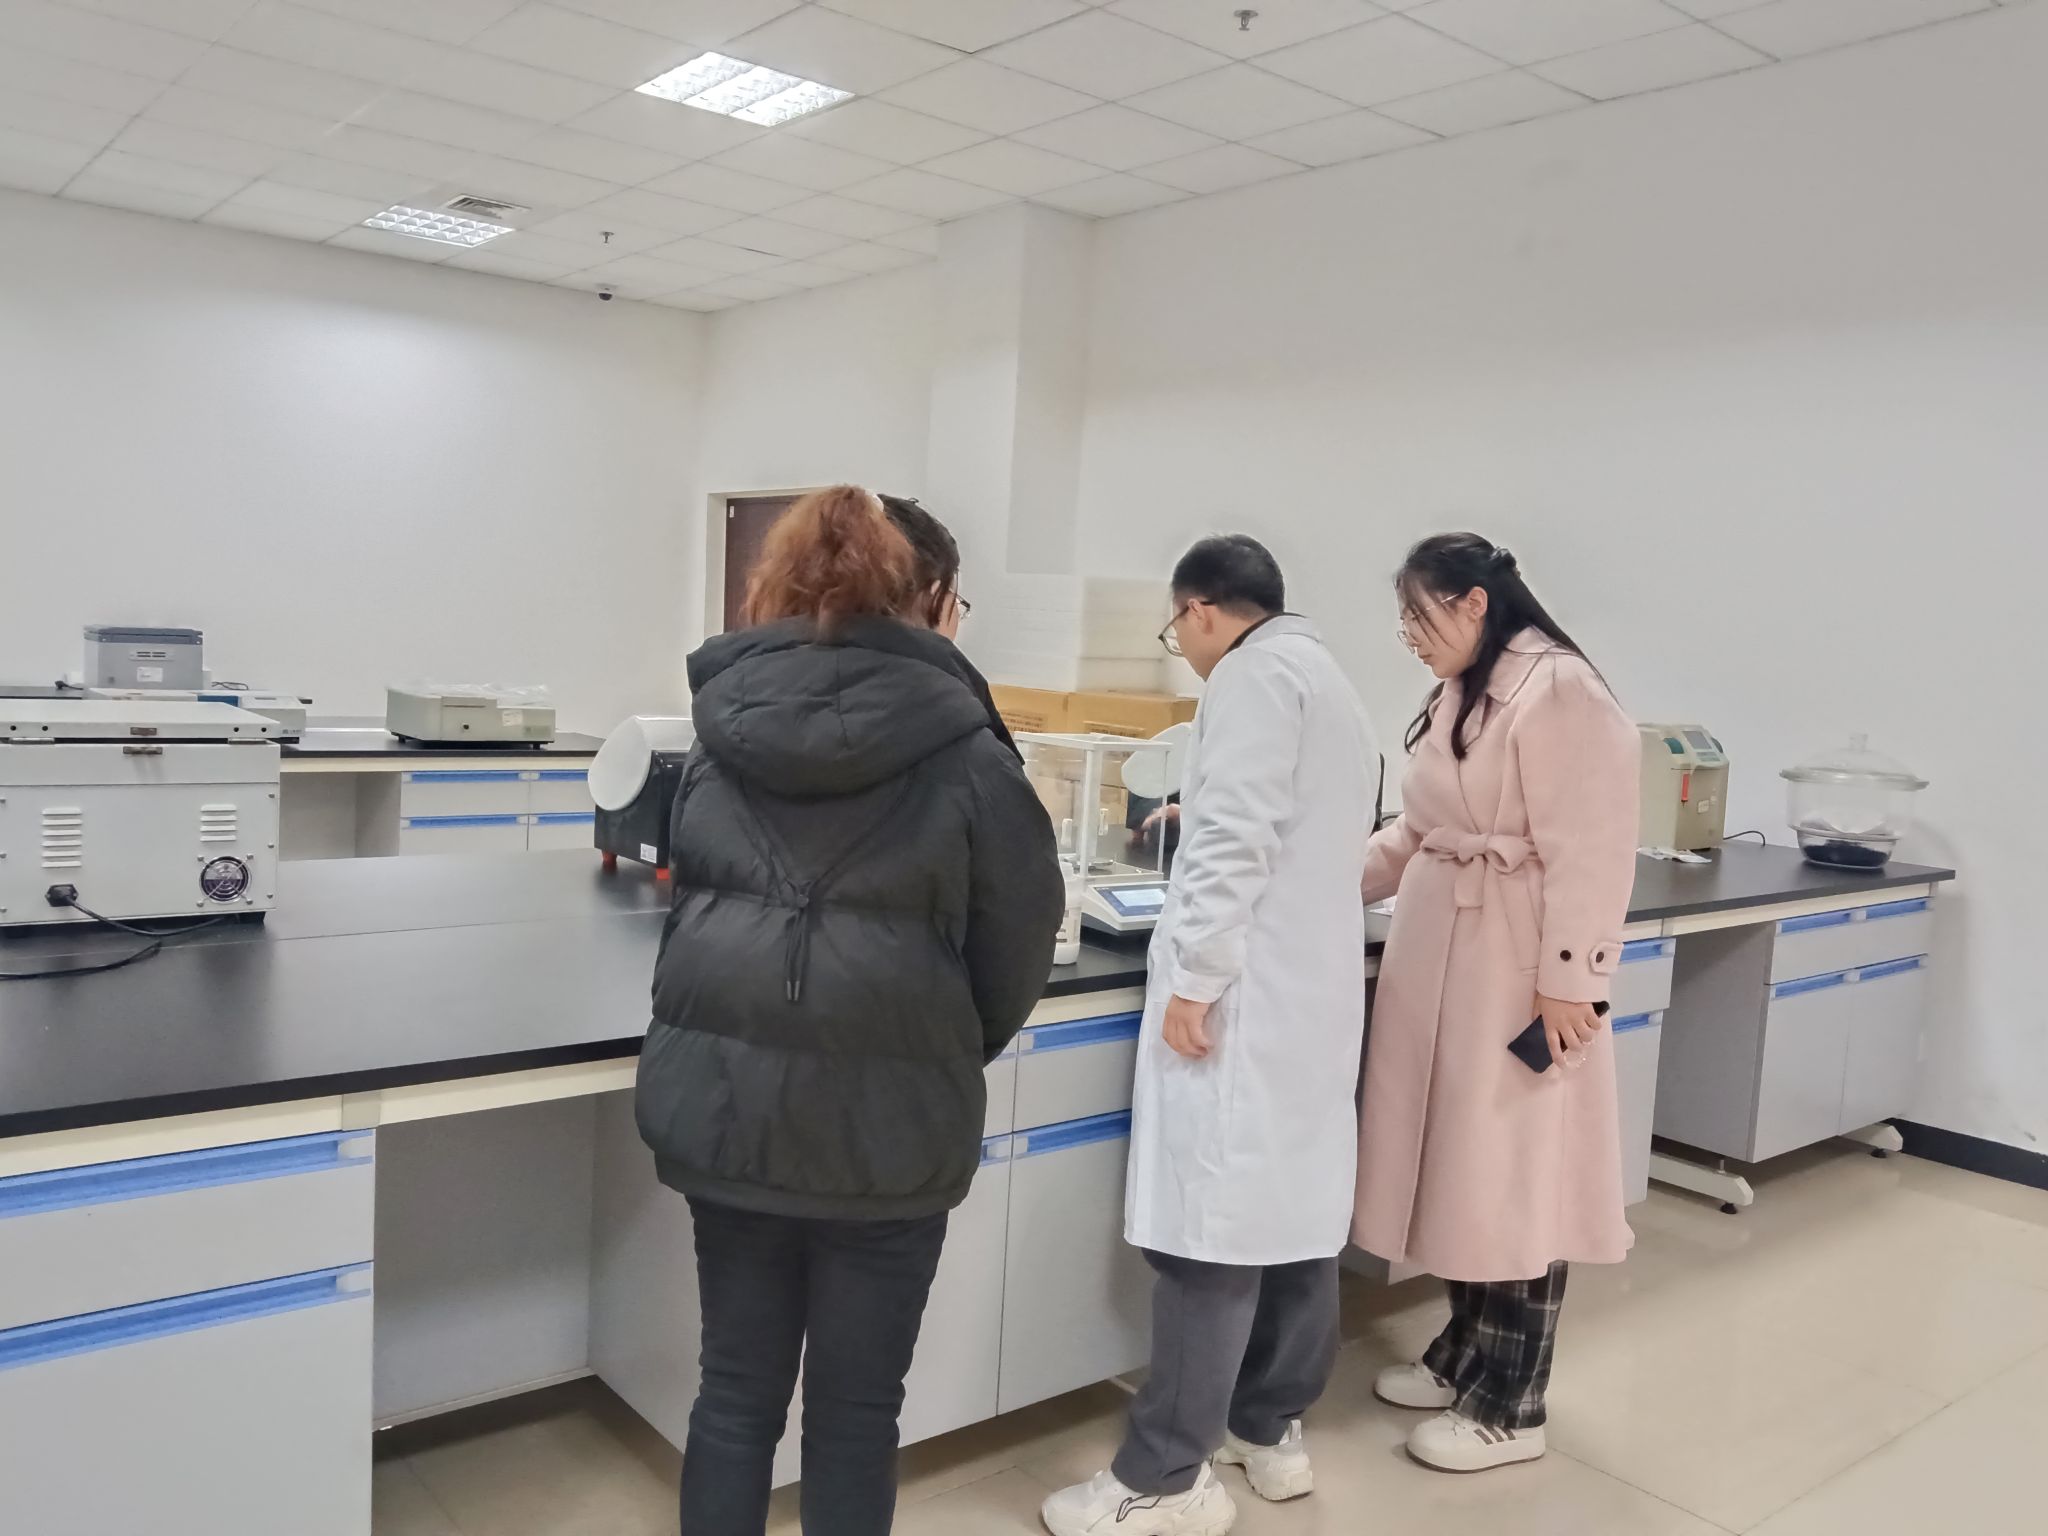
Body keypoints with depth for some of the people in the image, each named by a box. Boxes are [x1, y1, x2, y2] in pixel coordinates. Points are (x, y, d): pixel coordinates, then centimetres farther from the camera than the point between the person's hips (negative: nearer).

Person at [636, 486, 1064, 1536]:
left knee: (737, 1386, 19)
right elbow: (1017, 948, -1)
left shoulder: (725, 730, 5)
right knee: (856, 1407, 14)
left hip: (722, 1095, 4)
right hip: (884, 1114, -4)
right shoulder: (963, 757, -8)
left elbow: (689, 898, 14)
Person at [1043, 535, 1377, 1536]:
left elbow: (1240, 840, -18)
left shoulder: (1254, 673, -9)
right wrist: (1198, 815, 36)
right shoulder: (1326, 679, 20)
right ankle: (1272, 1431, 24)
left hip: (1250, 992, -10)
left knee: (1213, 1225, -6)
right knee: (1297, 1211, 13)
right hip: (1317, 988, 10)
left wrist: (1194, 979, -17)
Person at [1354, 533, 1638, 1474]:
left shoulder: (1561, 692, -15)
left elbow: (1587, 851, -18)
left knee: (1514, 1179, 1)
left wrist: (1567, 981, -19)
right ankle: (1465, 1354, 31)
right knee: (1458, 1166, 15)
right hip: (1441, 953, 9)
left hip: (1518, 968, -8)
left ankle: (1509, 1408, 14)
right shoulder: (1457, 694, 14)